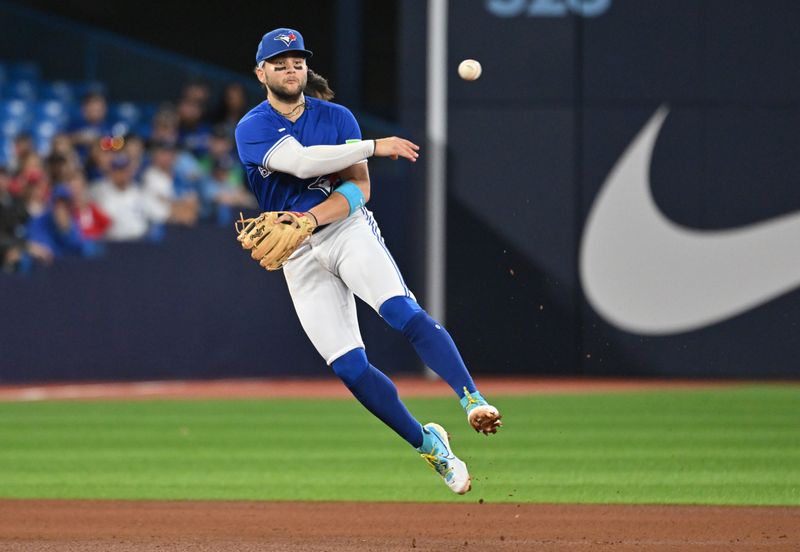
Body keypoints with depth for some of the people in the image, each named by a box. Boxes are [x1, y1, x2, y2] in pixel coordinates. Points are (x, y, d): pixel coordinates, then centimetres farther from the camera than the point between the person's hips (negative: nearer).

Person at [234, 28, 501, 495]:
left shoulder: (336, 118, 6)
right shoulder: (252, 128, -2)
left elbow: (359, 188, -2)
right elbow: (301, 161, -20)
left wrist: (313, 218, -20)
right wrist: (376, 147, -22)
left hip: (348, 229, 0)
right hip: (299, 258, 0)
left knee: (404, 312, -27)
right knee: (348, 366, -7)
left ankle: (472, 399, -37)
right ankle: (428, 444, 6)